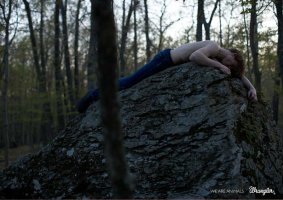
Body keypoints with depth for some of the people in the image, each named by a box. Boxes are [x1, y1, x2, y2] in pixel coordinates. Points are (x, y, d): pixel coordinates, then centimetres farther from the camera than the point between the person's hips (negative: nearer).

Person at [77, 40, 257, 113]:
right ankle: (94, 95, 14)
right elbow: (194, 57, -45)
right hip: (165, 60, -9)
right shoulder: (215, 48, -26)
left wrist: (252, 88, -4)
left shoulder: (220, 57, 3)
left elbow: (240, 74, 13)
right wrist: (219, 66, -38)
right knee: (131, 81, 0)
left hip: (171, 64, 9)